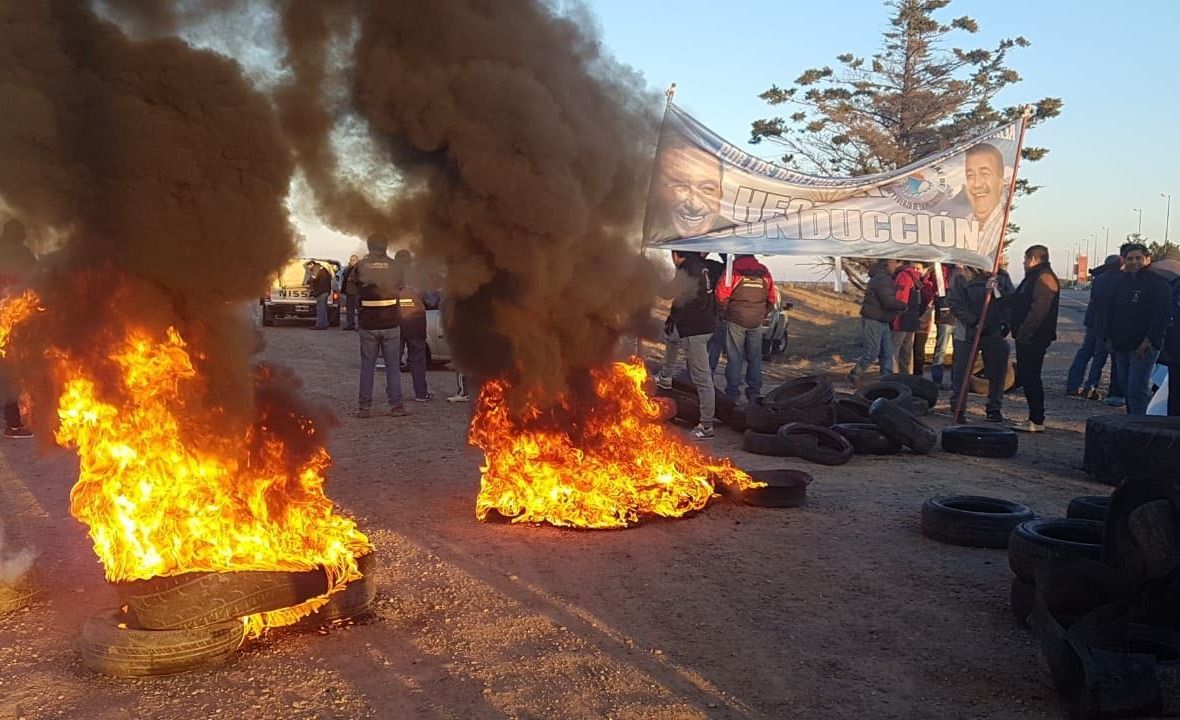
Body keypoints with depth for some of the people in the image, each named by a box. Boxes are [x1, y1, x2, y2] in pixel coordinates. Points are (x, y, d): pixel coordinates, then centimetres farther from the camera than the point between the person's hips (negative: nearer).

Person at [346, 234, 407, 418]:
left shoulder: (361, 265, -4)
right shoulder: (394, 265, -2)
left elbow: (352, 288, 4)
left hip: (368, 325, 0)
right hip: (391, 323, 0)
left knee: (367, 366, 7)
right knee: (392, 366, 7)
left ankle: (364, 407, 7)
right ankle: (396, 406, 6)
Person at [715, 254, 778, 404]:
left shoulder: (733, 269, -6)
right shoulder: (764, 273, 7)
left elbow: (721, 294, -12)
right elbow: (772, 297, 11)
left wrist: (726, 312, 2)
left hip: (736, 320, -3)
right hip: (756, 323, 3)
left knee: (734, 358, 3)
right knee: (755, 358, 12)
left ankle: (732, 393, 5)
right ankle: (754, 393, 17)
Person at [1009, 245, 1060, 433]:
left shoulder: (1044, 277, -14)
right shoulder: (1034, 277, 21)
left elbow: (1038, 310, -24)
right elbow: (1020, 304, 27)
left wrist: (1024, 332, -24)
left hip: (1034, 338, -10)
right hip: (1027, 337, 10)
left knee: (1031, 377, -8)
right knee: (1026, 377, 12)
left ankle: (1037, 421, -5)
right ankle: (1035, 418, 19)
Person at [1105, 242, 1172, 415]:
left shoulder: (1157, 283, -7)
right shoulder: (1121, 281, 14)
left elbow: (1163, 315, -14)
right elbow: (1112, 311, 20)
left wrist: (1149, 340, -19)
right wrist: (1110, 337, 13)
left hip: (1144, 347, -7)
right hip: (1121, 346, 7)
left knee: (1137, 390, -12)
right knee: (1127, 389, 13)